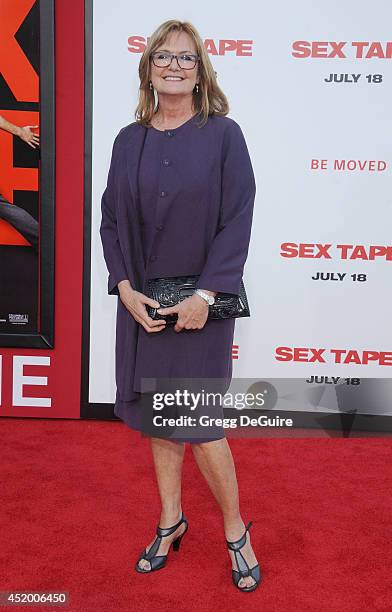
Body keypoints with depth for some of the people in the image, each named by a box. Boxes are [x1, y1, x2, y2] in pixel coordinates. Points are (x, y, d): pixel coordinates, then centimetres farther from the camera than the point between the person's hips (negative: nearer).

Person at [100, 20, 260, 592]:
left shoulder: (223, 134, -3)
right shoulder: (129, 140, 8)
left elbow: (237, 219, -8)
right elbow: (110, 220, 7)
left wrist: (205, 295, -16)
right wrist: (125, 288, -6)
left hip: (200, 301, -4)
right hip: (142, 302, 5)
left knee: (198, 422, -1)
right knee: (155, 414, 13)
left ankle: (235, 529, 25)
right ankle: (171, 521, 33)